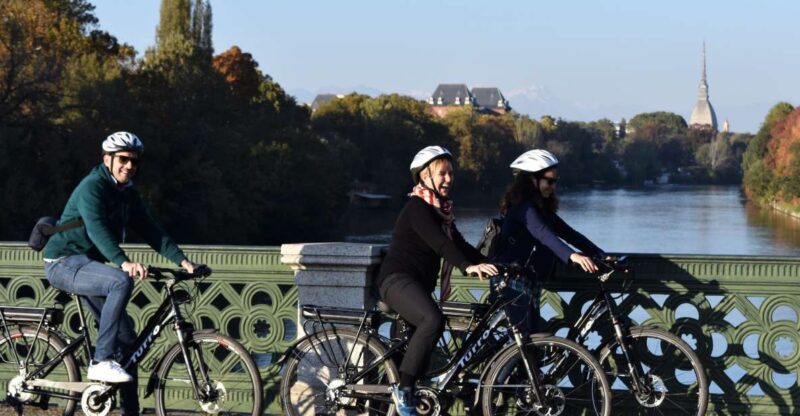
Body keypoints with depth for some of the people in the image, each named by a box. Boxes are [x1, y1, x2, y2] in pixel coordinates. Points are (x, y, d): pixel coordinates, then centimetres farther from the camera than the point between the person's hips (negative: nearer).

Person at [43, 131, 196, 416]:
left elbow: (149, 230, 3)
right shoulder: (92, 187, -17)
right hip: (64, 262, -9)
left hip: (88, 265, 9)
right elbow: (97, 229, -32)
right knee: (121, 282, -34)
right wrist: (124, 262, -47)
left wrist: (182, 260, -11)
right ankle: (101, 361, -31)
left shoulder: (128, 194, 9)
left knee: (127, 337, 3)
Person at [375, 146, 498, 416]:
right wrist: (469, 266, -40)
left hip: (419, 284, 11)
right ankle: (403, 389, -29)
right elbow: (439, 242, -27)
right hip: (397, 279, -11)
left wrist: (490, 265, -2)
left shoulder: (441, 210, 17)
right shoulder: (417, 207, -12)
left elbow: (459, 245, 12)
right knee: (432, 320, -33)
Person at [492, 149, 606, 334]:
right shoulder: (524, 207, -16)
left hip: (528, 286, 10)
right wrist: (572, 256, -48)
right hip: (514, 285, -10)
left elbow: (569, 234, 9)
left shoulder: (542, 209, 14)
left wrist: (604, 257, -2)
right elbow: (543, 234, -33)